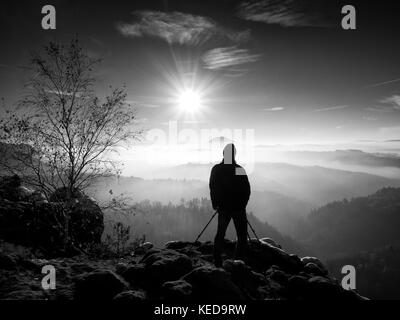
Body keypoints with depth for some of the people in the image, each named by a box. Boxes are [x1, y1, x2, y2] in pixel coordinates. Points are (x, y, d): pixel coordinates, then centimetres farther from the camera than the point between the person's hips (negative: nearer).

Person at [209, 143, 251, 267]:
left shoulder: (216, 169, -6)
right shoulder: (240, 170, -13)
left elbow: (212, 189, 2)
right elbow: (247, 190, -7)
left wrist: (215, 204, 13)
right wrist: (242, 204, 7)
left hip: (223, 207, 3)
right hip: (239, 208, -3)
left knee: (220, 234, 16)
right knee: (242, 236, 8)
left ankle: (217, 262, 17)